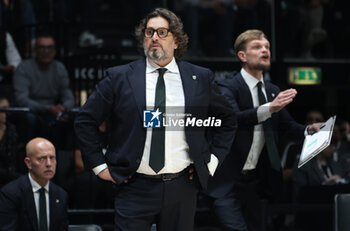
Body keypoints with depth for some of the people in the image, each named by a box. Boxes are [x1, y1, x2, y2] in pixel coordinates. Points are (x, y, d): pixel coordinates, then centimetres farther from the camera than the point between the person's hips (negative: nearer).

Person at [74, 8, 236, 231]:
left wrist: (212, 160, 10)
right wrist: (99, 165, 2)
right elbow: (85, 120, 7)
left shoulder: (200, 78, 7)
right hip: (135, 188, -1)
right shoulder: (120, 77, 3)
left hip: (182, 187, 2)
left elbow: (227, 120, 18)